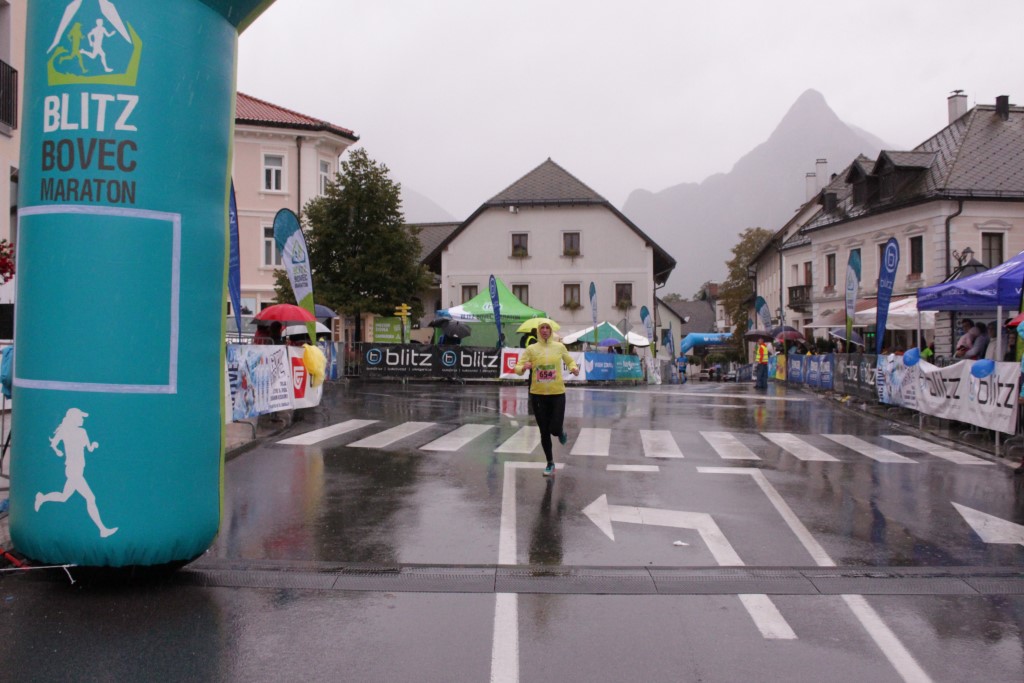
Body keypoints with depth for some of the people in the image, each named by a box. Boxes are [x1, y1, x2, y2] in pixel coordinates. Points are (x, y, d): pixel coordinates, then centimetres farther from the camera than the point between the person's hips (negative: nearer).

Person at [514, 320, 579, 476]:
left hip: (557, 393, 0)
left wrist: (574, 368, -6)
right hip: (538, 394, 0)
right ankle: (550, 463, 25)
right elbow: (518, 368, -3)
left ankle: (561, 432, 30)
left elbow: (570, 361, 16)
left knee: (555, 429, -9)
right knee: (544, 432, 7)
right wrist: (524, 367, -26)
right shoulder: (531, 348, -2)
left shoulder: (559, 346, 1)